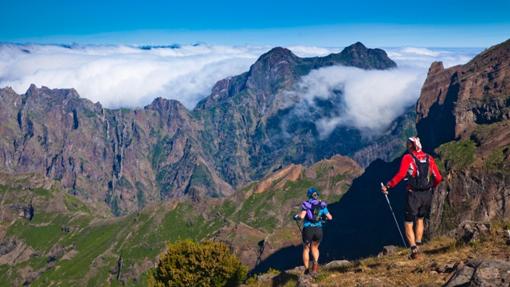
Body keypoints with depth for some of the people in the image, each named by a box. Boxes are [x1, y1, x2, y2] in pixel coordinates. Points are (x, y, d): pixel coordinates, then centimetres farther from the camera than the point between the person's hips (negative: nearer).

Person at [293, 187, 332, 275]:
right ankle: (315, 263, -3)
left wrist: (296, 217, 6)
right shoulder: (322, 205, 7)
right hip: (319, 230, 2)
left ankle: (306, 270, 19)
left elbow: (302, 216, -15)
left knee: (306, 249, 20)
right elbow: (330, 217, 7)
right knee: (315, 248, 25)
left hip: (308, 229, -2)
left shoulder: (306, 204, -2)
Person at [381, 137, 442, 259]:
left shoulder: (408, 158, -6)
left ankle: (414, 249, -10)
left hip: (414, 194, -4)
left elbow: (400, 175, -18)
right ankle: (418, 246, 27)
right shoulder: (429, 158, 7)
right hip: (427, 194, 4)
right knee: (420, 219, 25)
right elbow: (438, 178, 6)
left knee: (408, 223, 4)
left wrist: (387, 186, -12)